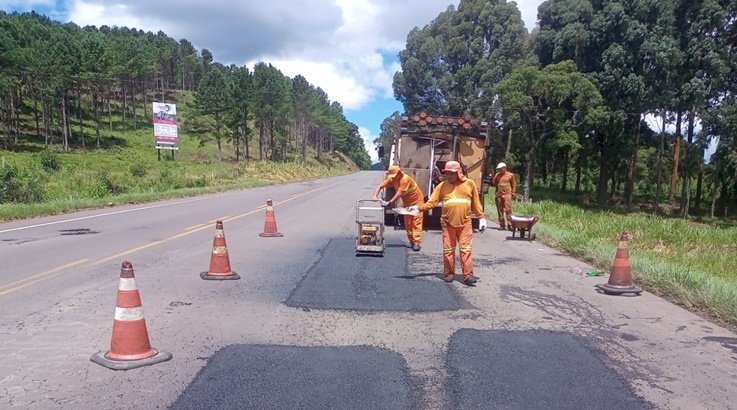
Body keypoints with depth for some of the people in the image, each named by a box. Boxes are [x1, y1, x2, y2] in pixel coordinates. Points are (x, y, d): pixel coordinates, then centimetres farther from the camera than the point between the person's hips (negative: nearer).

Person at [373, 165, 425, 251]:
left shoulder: (405, 179, -30)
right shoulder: (392, 179, -8)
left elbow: (399, 193, -36)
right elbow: (380, 186, -10)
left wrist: (389, 202, -40)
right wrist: (375, 196, -27)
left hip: (417, 202, -7)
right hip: (407, 203, 7)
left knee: (416, 223, -10)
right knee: (408, 224, 7)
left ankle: (416, 243, -12)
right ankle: (411, 241, 16)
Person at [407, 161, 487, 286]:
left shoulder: (469, 184, 1)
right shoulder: (442, 186, 1)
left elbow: (476, 203, 6)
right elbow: (432, 202, -4)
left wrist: (481, 218, 4)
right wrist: (419, 208, -19)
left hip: (465, 223, -1)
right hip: (448, 223, 1)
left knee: (466, 250, -2)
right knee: (448, 250, 7)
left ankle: (468, 276, -1)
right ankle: (449, 273, 18)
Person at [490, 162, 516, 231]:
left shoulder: (510, 175, 4)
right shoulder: (497, 175, 13)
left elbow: (514, 185, 5)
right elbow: (493, 184, 12)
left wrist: (513, 193, -2)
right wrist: (493, 177, -3)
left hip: (507, 195, -4)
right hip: (498, 195, 4)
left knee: (508, 210, -9)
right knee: (500, 211, 5)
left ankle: (509, 225, -8)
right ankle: (502, 225, 12)